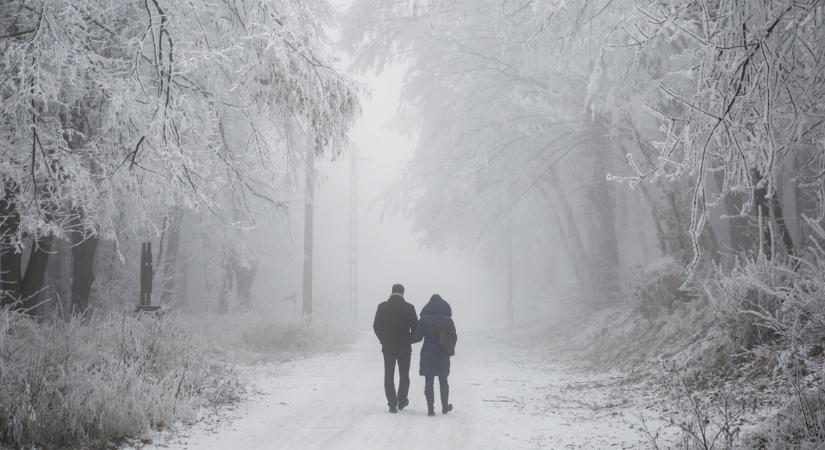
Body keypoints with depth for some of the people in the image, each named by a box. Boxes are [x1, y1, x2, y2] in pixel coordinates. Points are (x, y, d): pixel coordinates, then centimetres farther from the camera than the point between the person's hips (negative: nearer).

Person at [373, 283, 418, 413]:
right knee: (404, 375, 15)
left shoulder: (382, 307, -4)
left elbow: (376, 326, -1)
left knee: (389, 376, 6)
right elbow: (415, 328, -5)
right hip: (404, 348, 0)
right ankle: (402, 401, 21)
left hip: (387, 347, 0)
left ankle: (392, 403, 2)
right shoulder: (409, 308, -7)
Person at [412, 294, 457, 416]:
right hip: (443, 356, 2)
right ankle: (445, 406, 24)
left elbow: (417, 336, -9)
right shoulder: (448, 320, 1)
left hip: (428, 354, -2)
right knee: (443, 381, 16)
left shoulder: (424, 320, -5)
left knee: (429, 382, 3)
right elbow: (454, 338, 2)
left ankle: (430, 408, -1)